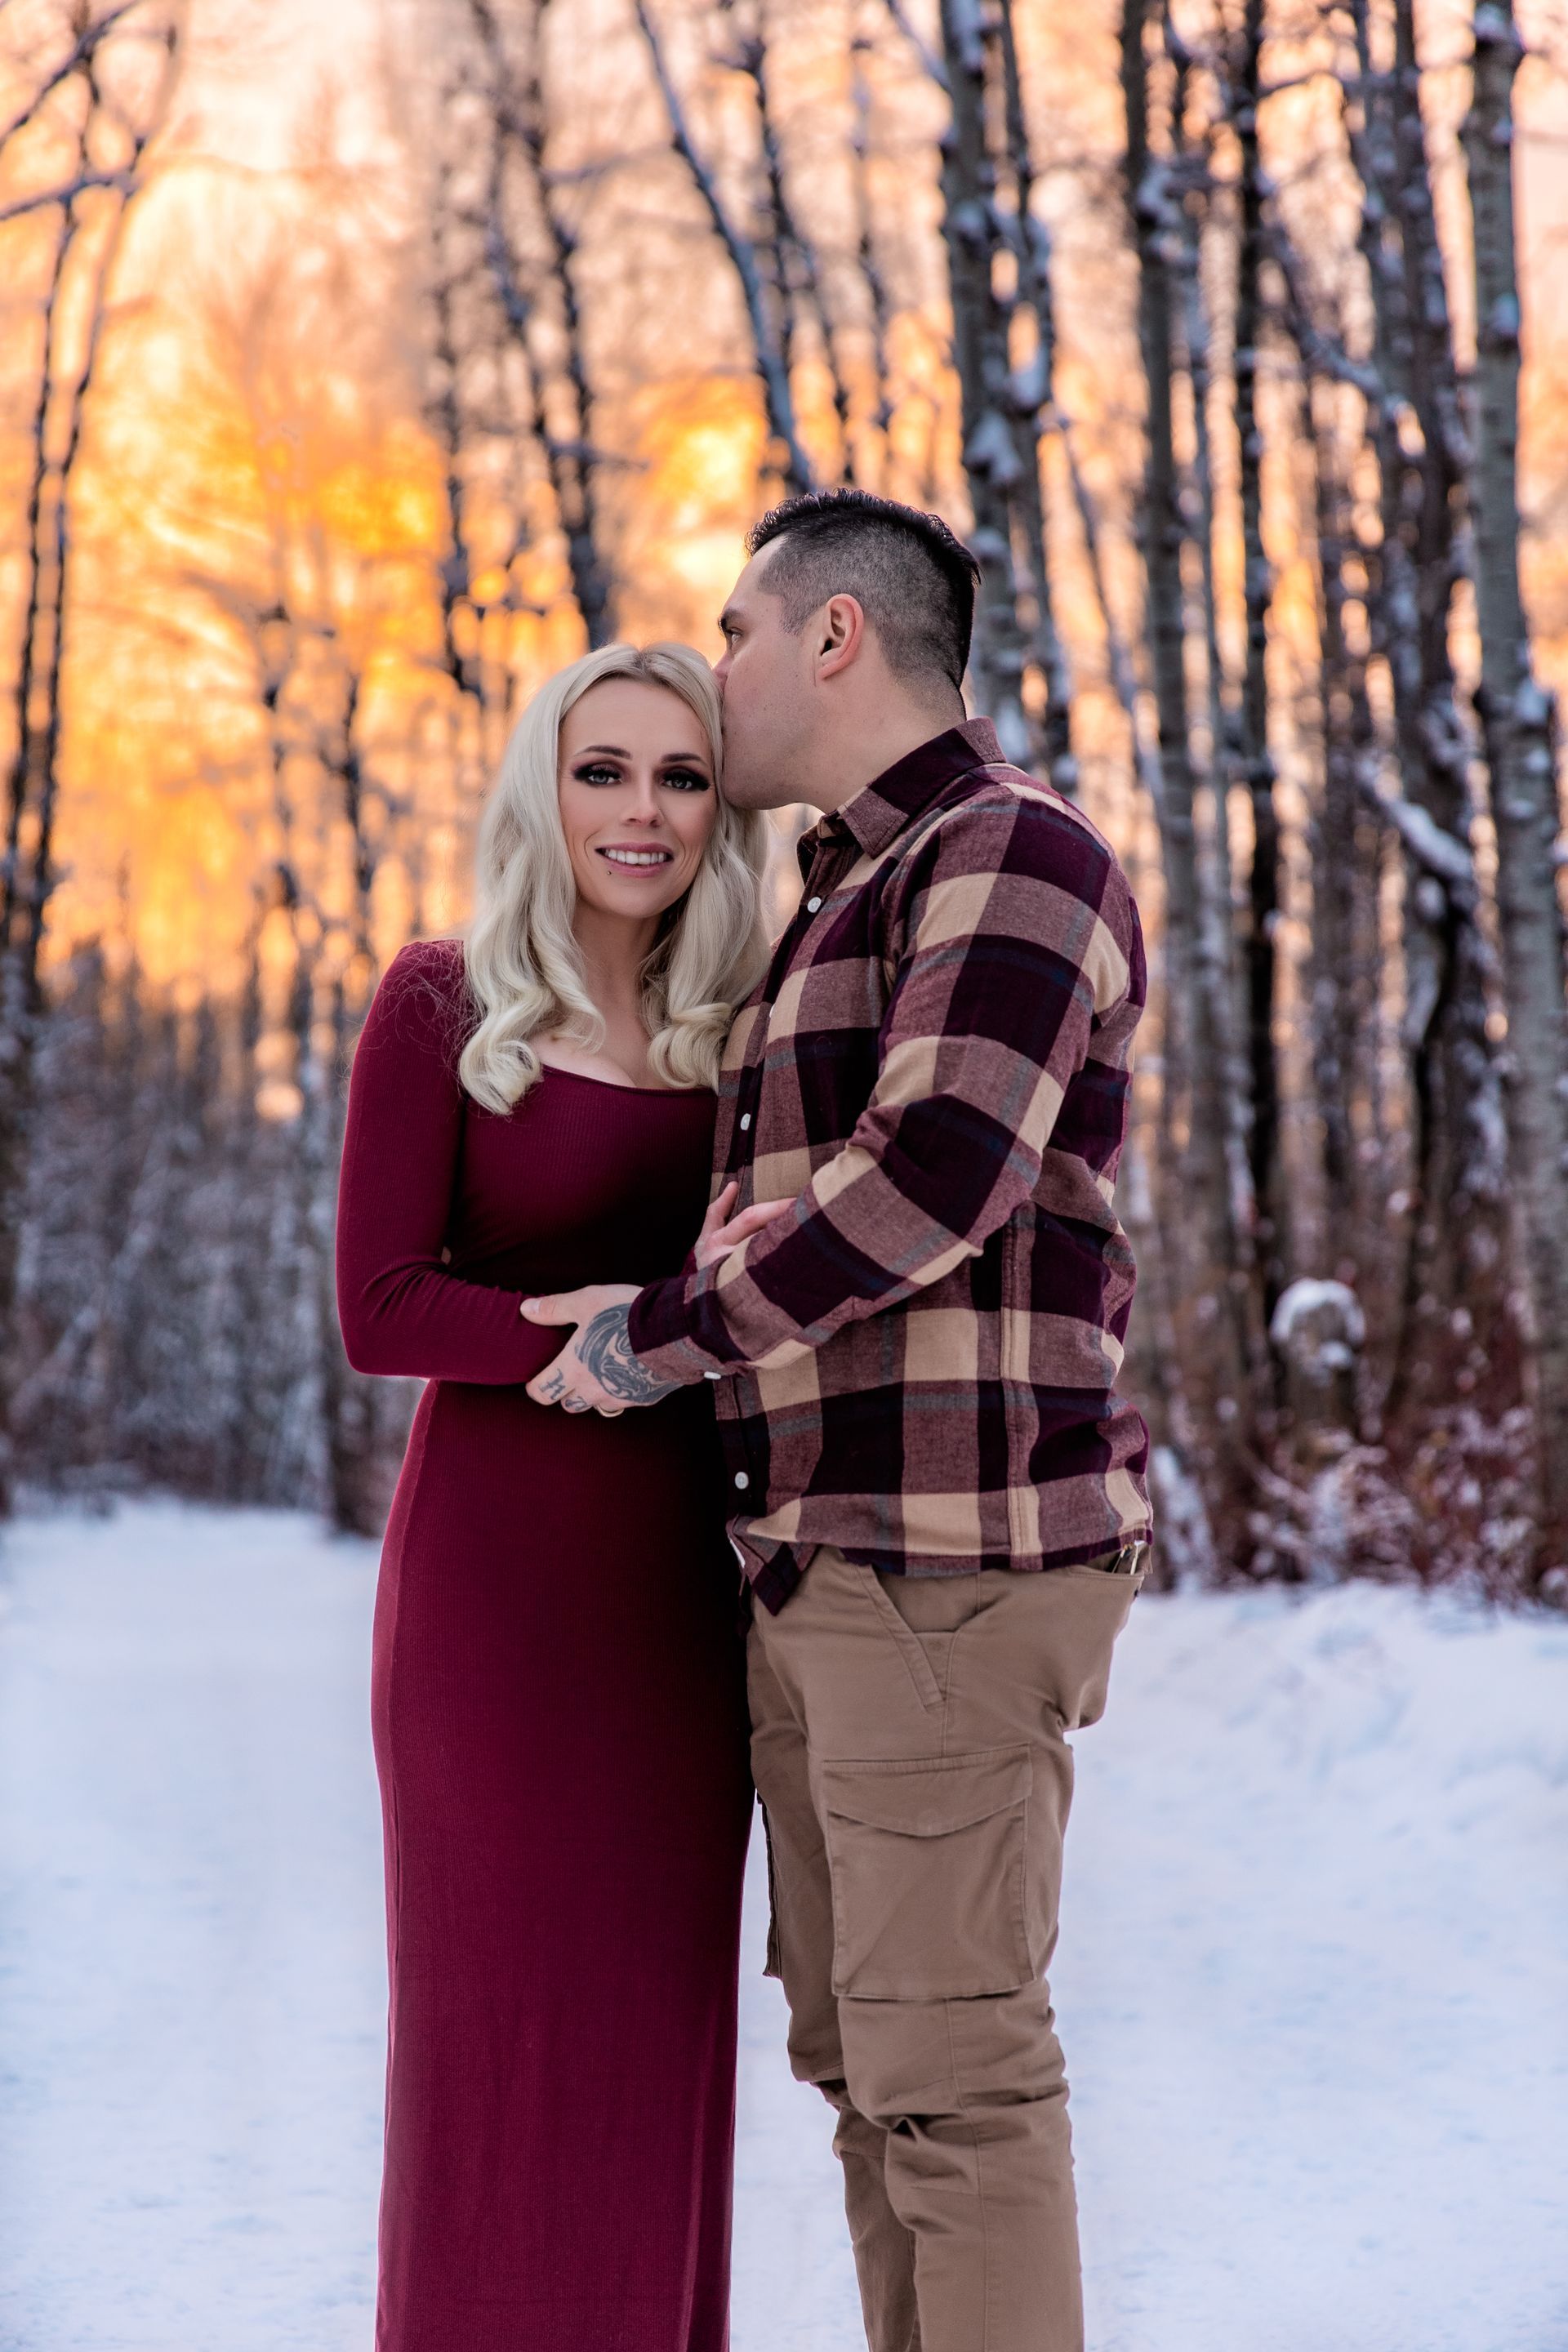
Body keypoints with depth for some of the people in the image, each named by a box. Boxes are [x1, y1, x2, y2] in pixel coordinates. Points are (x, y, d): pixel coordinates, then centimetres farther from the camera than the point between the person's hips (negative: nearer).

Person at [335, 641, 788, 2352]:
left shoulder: (730, 1034, 8)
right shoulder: (442, 1006, -6)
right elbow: (379, 1309, -12)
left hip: (680, 1573, 5)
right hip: (500, 1567, -5)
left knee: (658, 2008, 9)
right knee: (500, 2009, 0)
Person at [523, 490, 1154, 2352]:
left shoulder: (1010, 849, -10)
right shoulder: (841, 916, 22)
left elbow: (940, 1169, -22)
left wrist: (675, 1333, -13)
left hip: (954, 1566, -10)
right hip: (823, 1568, 10)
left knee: (944, 2051, -7)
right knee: (861, 2042, 12)